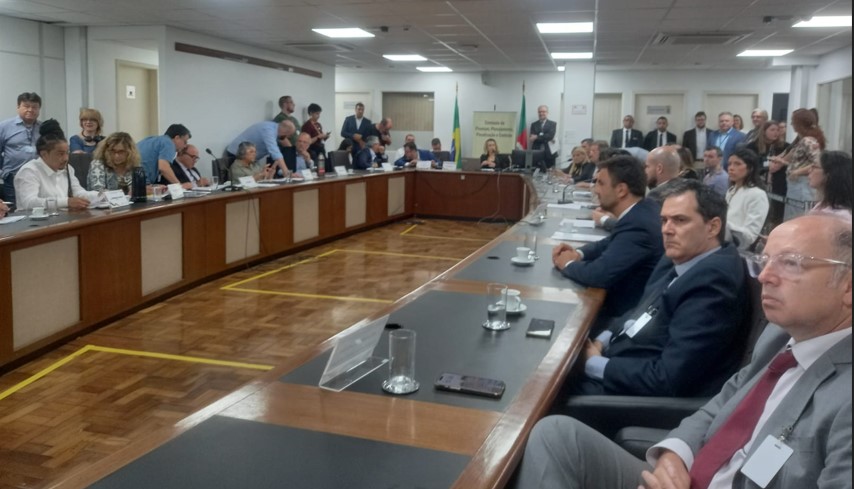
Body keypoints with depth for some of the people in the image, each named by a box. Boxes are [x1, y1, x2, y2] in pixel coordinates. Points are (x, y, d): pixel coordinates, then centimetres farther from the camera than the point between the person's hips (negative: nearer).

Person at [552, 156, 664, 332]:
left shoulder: (637, 225, -28)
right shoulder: (644, 209, 2)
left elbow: (600, 274, -34)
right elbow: (611, 243, 16)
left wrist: (569, 264, -13)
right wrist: (578, 253, -3)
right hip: (631, 301, 8)